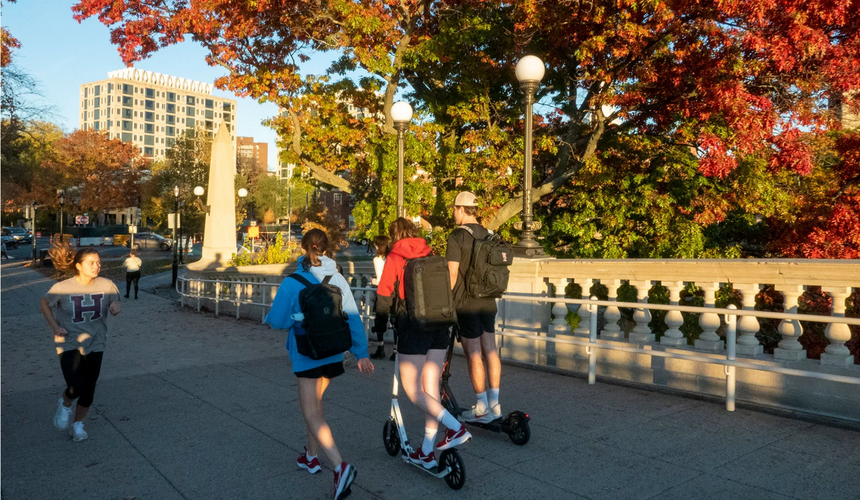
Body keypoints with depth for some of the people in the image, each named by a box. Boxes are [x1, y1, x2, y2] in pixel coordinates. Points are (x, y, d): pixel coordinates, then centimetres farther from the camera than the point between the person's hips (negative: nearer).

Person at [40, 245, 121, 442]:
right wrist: (54, 327, -6)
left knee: (89, 389, 8)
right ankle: (65, 405, 21)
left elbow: (114, 304, 7)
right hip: (69, 344, -2)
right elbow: (45, 303, 4)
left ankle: (78, 425, 33)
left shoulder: (107, 285, -10)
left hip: (94, 344, 3)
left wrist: (115, 309, -17)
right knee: (76, 387, -15)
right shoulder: (63, 288, -14)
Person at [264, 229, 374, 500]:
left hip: (307, 355, -5)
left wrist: (267, 317, 17)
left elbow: (278, 320, -7)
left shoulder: (292, 283, -13)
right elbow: (353, 317, -4)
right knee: (314, 402, 24)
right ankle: (311, 456, 38)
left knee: (311, 414, -2)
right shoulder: (338, 279, -3)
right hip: (333, 353, 5)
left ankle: (340, 466, -18)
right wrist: (361, 353, 1)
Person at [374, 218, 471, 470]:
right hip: (439, 328, 6)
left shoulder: (395, 258, -3)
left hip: (412, 328, -6)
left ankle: (456, 427, -11)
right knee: (431, 388, 9)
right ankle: (427, 452, 16)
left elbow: (385, 295, -3)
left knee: (412, 390, 3)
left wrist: (380, 326, 9)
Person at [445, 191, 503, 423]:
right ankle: (495, 404, 17)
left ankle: (482, 409, 6)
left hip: (466, 303, -7)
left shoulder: (457, 236, -12)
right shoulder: (488, 235, 10)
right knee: (490, 351, 10)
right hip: (488, 302, 7)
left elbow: (452, 274, -16)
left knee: (474, 354, -1)